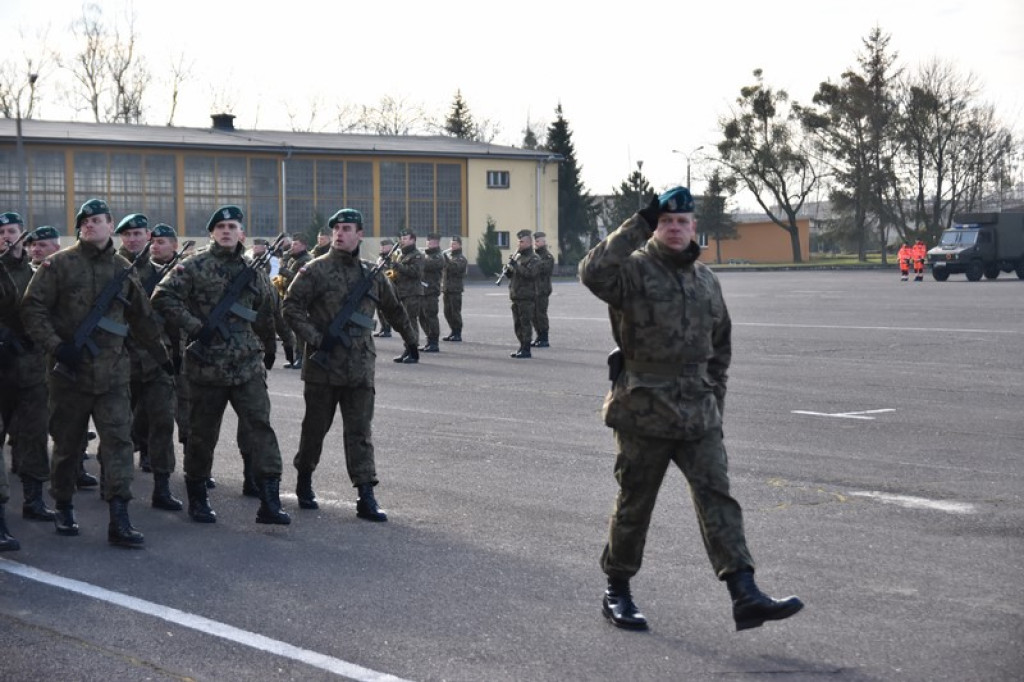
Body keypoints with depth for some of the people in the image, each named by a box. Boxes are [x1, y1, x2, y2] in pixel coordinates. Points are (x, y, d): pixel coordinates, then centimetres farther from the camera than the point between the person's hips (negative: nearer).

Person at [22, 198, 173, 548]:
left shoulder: (123, 269, 10)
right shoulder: (59, 264, 0)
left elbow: (142, 317, 21)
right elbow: (32, 308, -5)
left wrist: (162, 357, 25)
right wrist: (56, 346, -17)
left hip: (112, 373, 2)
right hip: (69, 371, -2)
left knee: (118, 440, -9)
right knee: (67, 443, 9)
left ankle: (119, 520, -12)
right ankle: (63, 509, 27)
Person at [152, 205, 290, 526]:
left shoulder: (251, 272, 12)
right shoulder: (195, 267, -1)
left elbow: (264, 316, 23)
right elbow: (162, 297, -9)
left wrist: (268, 351, 29)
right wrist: (194, 327, -14)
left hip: (248, 366, 3)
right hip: (207, 365, -3)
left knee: (261, 427, -7)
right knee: (203, 434, 7)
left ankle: (269, 502, -9)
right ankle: (197, 499, 22)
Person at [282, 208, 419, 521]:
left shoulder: (372, 275, 10)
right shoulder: (315, 271, -3)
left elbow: (394, 309, 25)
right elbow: (291, 306, -6)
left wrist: (410, 339, 32)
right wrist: (314, 337, -17)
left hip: (360, 368, 3)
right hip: (323, 365, -3)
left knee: (360, 432, -1)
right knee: (316, 426, 10)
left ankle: (366, 496, -3)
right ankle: (304, 481, 30)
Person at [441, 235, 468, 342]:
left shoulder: (461, 259, -4)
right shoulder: (448, 256, 18)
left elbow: (455, 268, -24)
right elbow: (442, 270, 22)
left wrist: (445, 258, -29)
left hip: (456, 290, -7)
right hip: (446, 289, 7)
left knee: (455, 312, -6)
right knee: (447, 312, 9)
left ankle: (458, 334, -1)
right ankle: (453, 331, 19)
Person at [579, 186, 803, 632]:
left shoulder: (706, 280, 13)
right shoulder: (634, 270, -5)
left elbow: (721, 345, 23)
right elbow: (593, 273, -29)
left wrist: (714, 398, 17)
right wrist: (639, 225, -25)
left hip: (698, 413, 5)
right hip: (643, 410, -4)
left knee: (717, 497, -5)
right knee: (634, 504, 6)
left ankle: (745, 595, -11)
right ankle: (617, 591, 23)